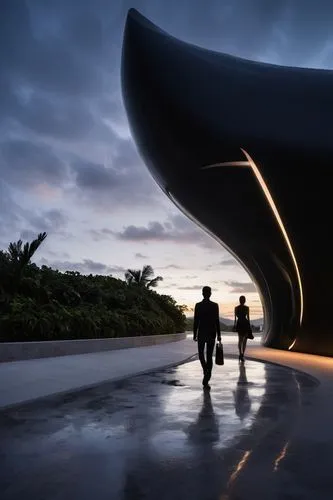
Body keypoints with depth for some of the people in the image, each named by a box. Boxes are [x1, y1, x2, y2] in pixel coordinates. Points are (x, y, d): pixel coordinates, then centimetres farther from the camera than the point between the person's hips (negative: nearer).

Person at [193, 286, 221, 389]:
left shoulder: (198, 305, -5)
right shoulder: (215, 305, -4)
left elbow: (195, 321, -5)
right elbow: (217, 322, -4)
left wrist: (194, 334, 3)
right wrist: (218, 335, 3)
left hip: (201, 333, -1)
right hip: (211, 334, 1)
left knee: (201, 353, 20)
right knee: (209, 356, 3)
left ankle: (206, 371, 8)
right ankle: (206, 380, -1)